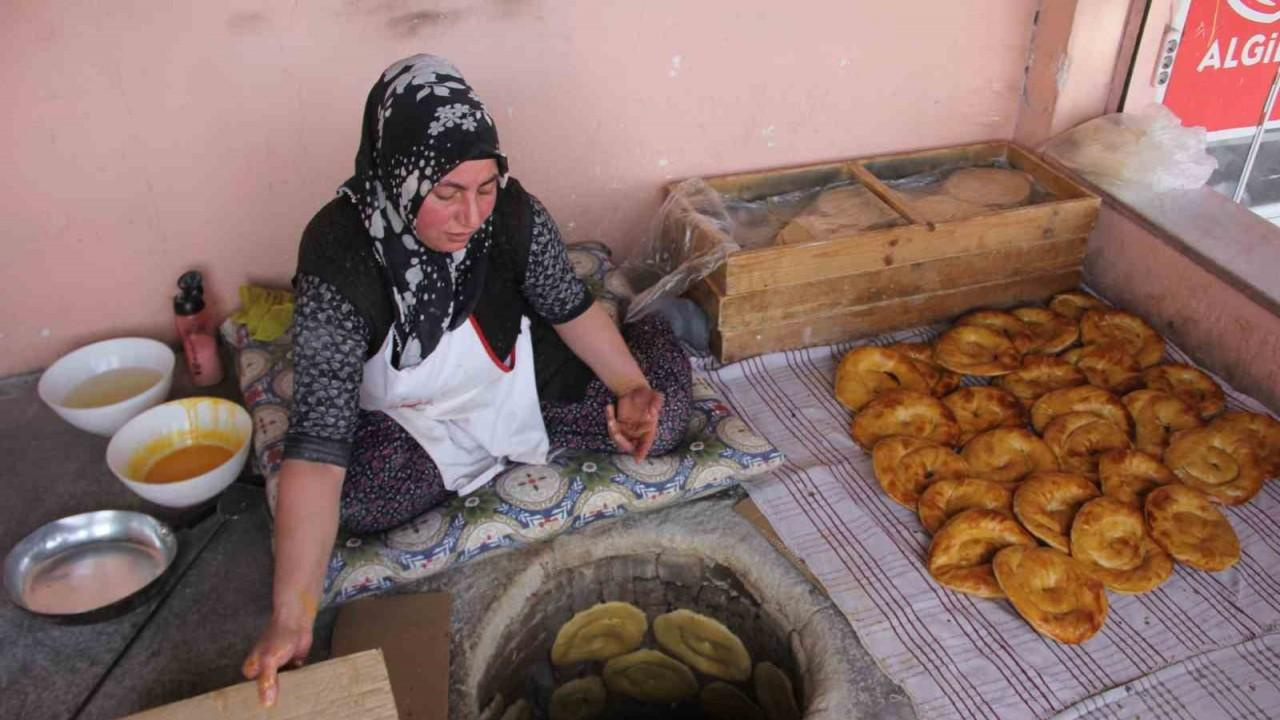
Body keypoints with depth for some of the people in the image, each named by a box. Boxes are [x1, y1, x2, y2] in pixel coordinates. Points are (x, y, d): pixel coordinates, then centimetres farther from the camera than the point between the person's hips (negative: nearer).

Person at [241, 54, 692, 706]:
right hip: (409, 419, 1)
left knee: (662, 415, -16)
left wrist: (633, 389, -21)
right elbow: (318, 440, -37)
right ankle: (505, 450, -2)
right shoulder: (338, 254, -31)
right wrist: (290, 616, -42)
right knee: (356, 495, -29)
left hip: (521, 380, 0)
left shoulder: (511, 212, -24)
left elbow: (571, 307, -4)